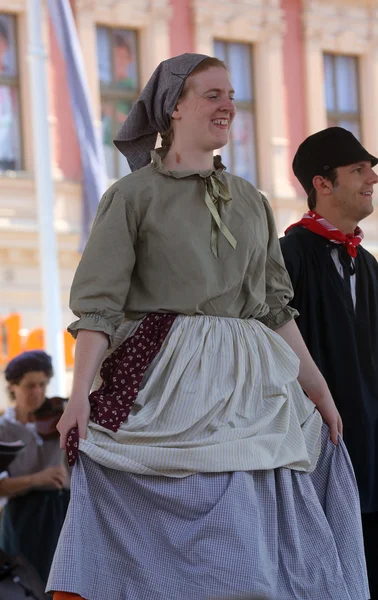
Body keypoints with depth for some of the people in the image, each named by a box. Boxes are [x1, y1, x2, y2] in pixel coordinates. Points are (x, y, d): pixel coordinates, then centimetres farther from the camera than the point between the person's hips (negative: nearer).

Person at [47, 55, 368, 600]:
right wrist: (80, 392, -17)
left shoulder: (250, 201, 18)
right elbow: (98, 305, -5)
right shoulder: (133, 196, 2)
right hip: (167, 386, -5)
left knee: (251, 547, 0)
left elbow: (275, 307, 20)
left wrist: (317, 388, 15)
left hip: (247, 389, 5)